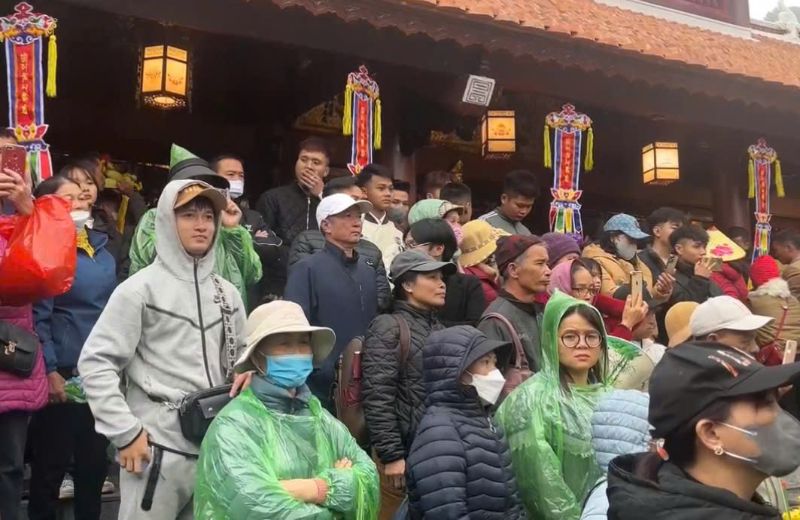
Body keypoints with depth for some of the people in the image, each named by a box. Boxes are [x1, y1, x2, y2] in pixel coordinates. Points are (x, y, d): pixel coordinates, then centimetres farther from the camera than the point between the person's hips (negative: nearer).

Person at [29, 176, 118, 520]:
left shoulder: (101, 246, 11)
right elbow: (38, 316, -15)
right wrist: (49, 371, -18)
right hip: (66, 372, -7)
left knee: (95, 456, 17)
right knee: (52, 461, 5)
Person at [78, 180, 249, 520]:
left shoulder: (227, 293, 10)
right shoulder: (141, 289, -6)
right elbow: (96, 363, -10)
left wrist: (248, 372, -2)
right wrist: (125, 432, -13)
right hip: (157, 447, -5)